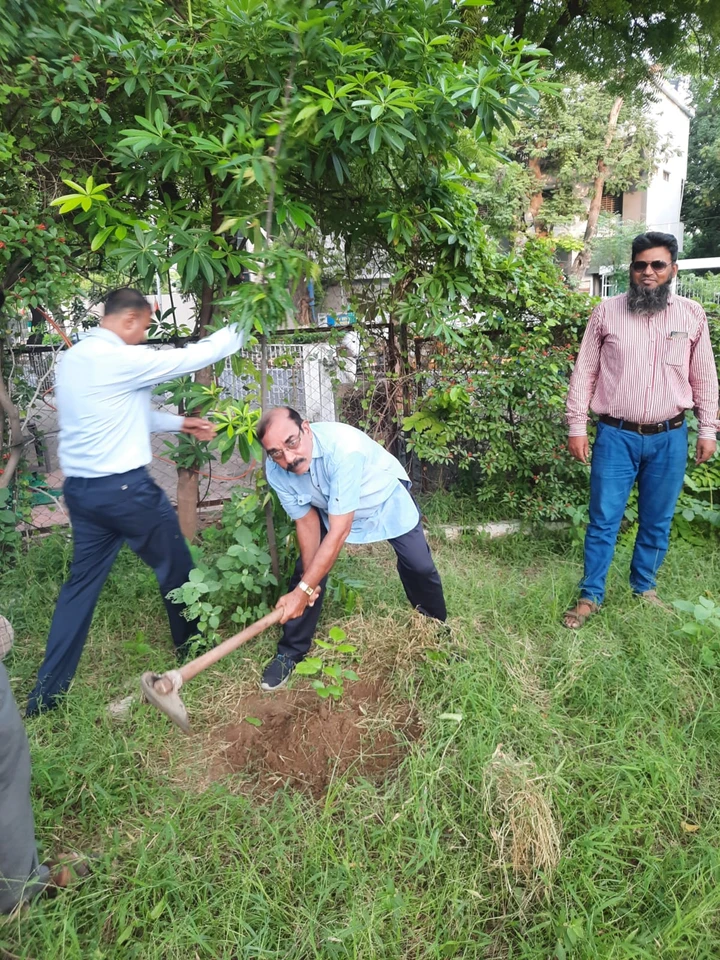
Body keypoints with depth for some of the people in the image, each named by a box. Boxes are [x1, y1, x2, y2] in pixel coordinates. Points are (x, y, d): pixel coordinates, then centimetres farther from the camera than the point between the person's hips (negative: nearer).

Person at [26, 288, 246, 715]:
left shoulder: (71, 359, 11)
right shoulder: (122, 359, -16)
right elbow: (194, 356, -10)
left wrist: (179, 422, 21)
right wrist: (237, 332, 6)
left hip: (81, 489, 8)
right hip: (125, 488, -8)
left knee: (82, 583, 14)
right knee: (175, 568, 13)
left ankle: (46, 695, 18)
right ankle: (191, 646, 33)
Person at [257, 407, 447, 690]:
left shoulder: (343, 446, -45)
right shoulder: (276, 471, -28)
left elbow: (339, 530, -43)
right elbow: (307, 521, -13)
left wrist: (303, 590, -42)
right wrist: (307, 580, -16)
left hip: (386, 497, -3)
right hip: (328, 507, 3)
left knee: (419, 566, -1)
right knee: (306, 569, -7)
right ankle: (290, 653, 12)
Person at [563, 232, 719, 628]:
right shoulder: (606, 312, -2)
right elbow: (584, 372, -1)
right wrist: (576, 426, -4)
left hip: (669, 438, 2)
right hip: (617, 435, -2)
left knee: (657, 521, 13)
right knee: (603, 519, 3)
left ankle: (643, 587, 33)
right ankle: (590, 596, 17)